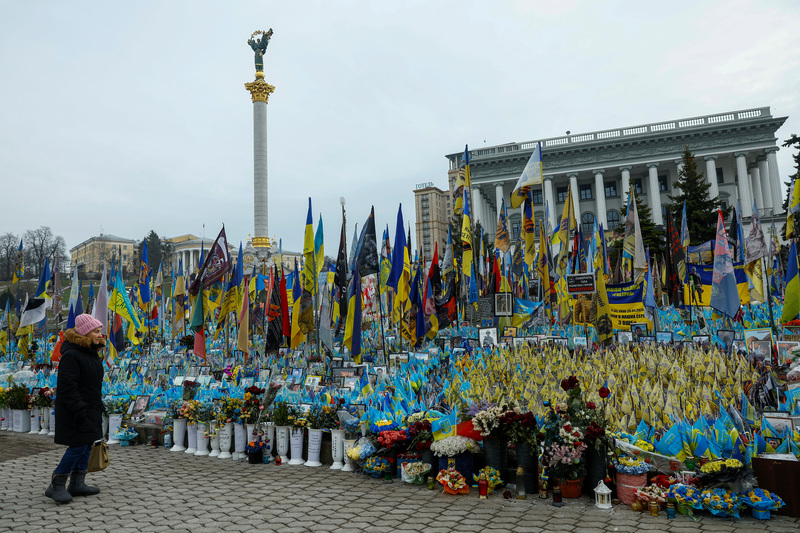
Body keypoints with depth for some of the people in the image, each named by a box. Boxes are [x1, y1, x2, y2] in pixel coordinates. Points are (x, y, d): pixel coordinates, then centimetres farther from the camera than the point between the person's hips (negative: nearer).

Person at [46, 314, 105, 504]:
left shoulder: (92, 354, 12)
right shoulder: (71, 355, -18)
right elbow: (67, 386, -22)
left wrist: (98, 406, 20)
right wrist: (79, 410, -24)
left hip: (90, 409, 9)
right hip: (74, 411, -9)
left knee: (87, 445, 13)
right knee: (78, 446, -7)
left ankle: (77, 483, 23)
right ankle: (56, 486, 9)